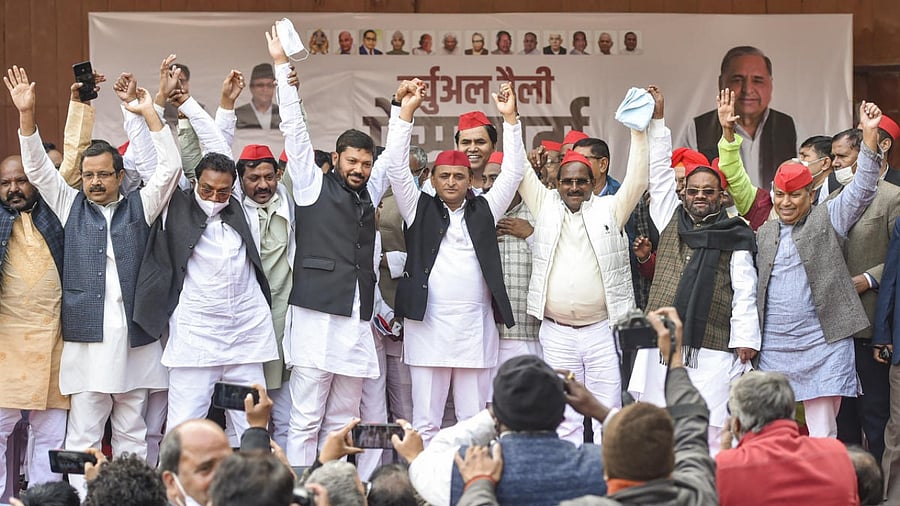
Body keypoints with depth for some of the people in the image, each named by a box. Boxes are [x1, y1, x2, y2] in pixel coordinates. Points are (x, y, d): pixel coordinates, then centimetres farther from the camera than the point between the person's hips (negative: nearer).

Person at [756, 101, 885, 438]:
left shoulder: (828, 219, 4)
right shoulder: (764, 234, 16)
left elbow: (862, 191, -9)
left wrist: (869, 136, -20)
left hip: (822, 347, -4)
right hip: (773, 350, 4)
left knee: (822, 435, -5)